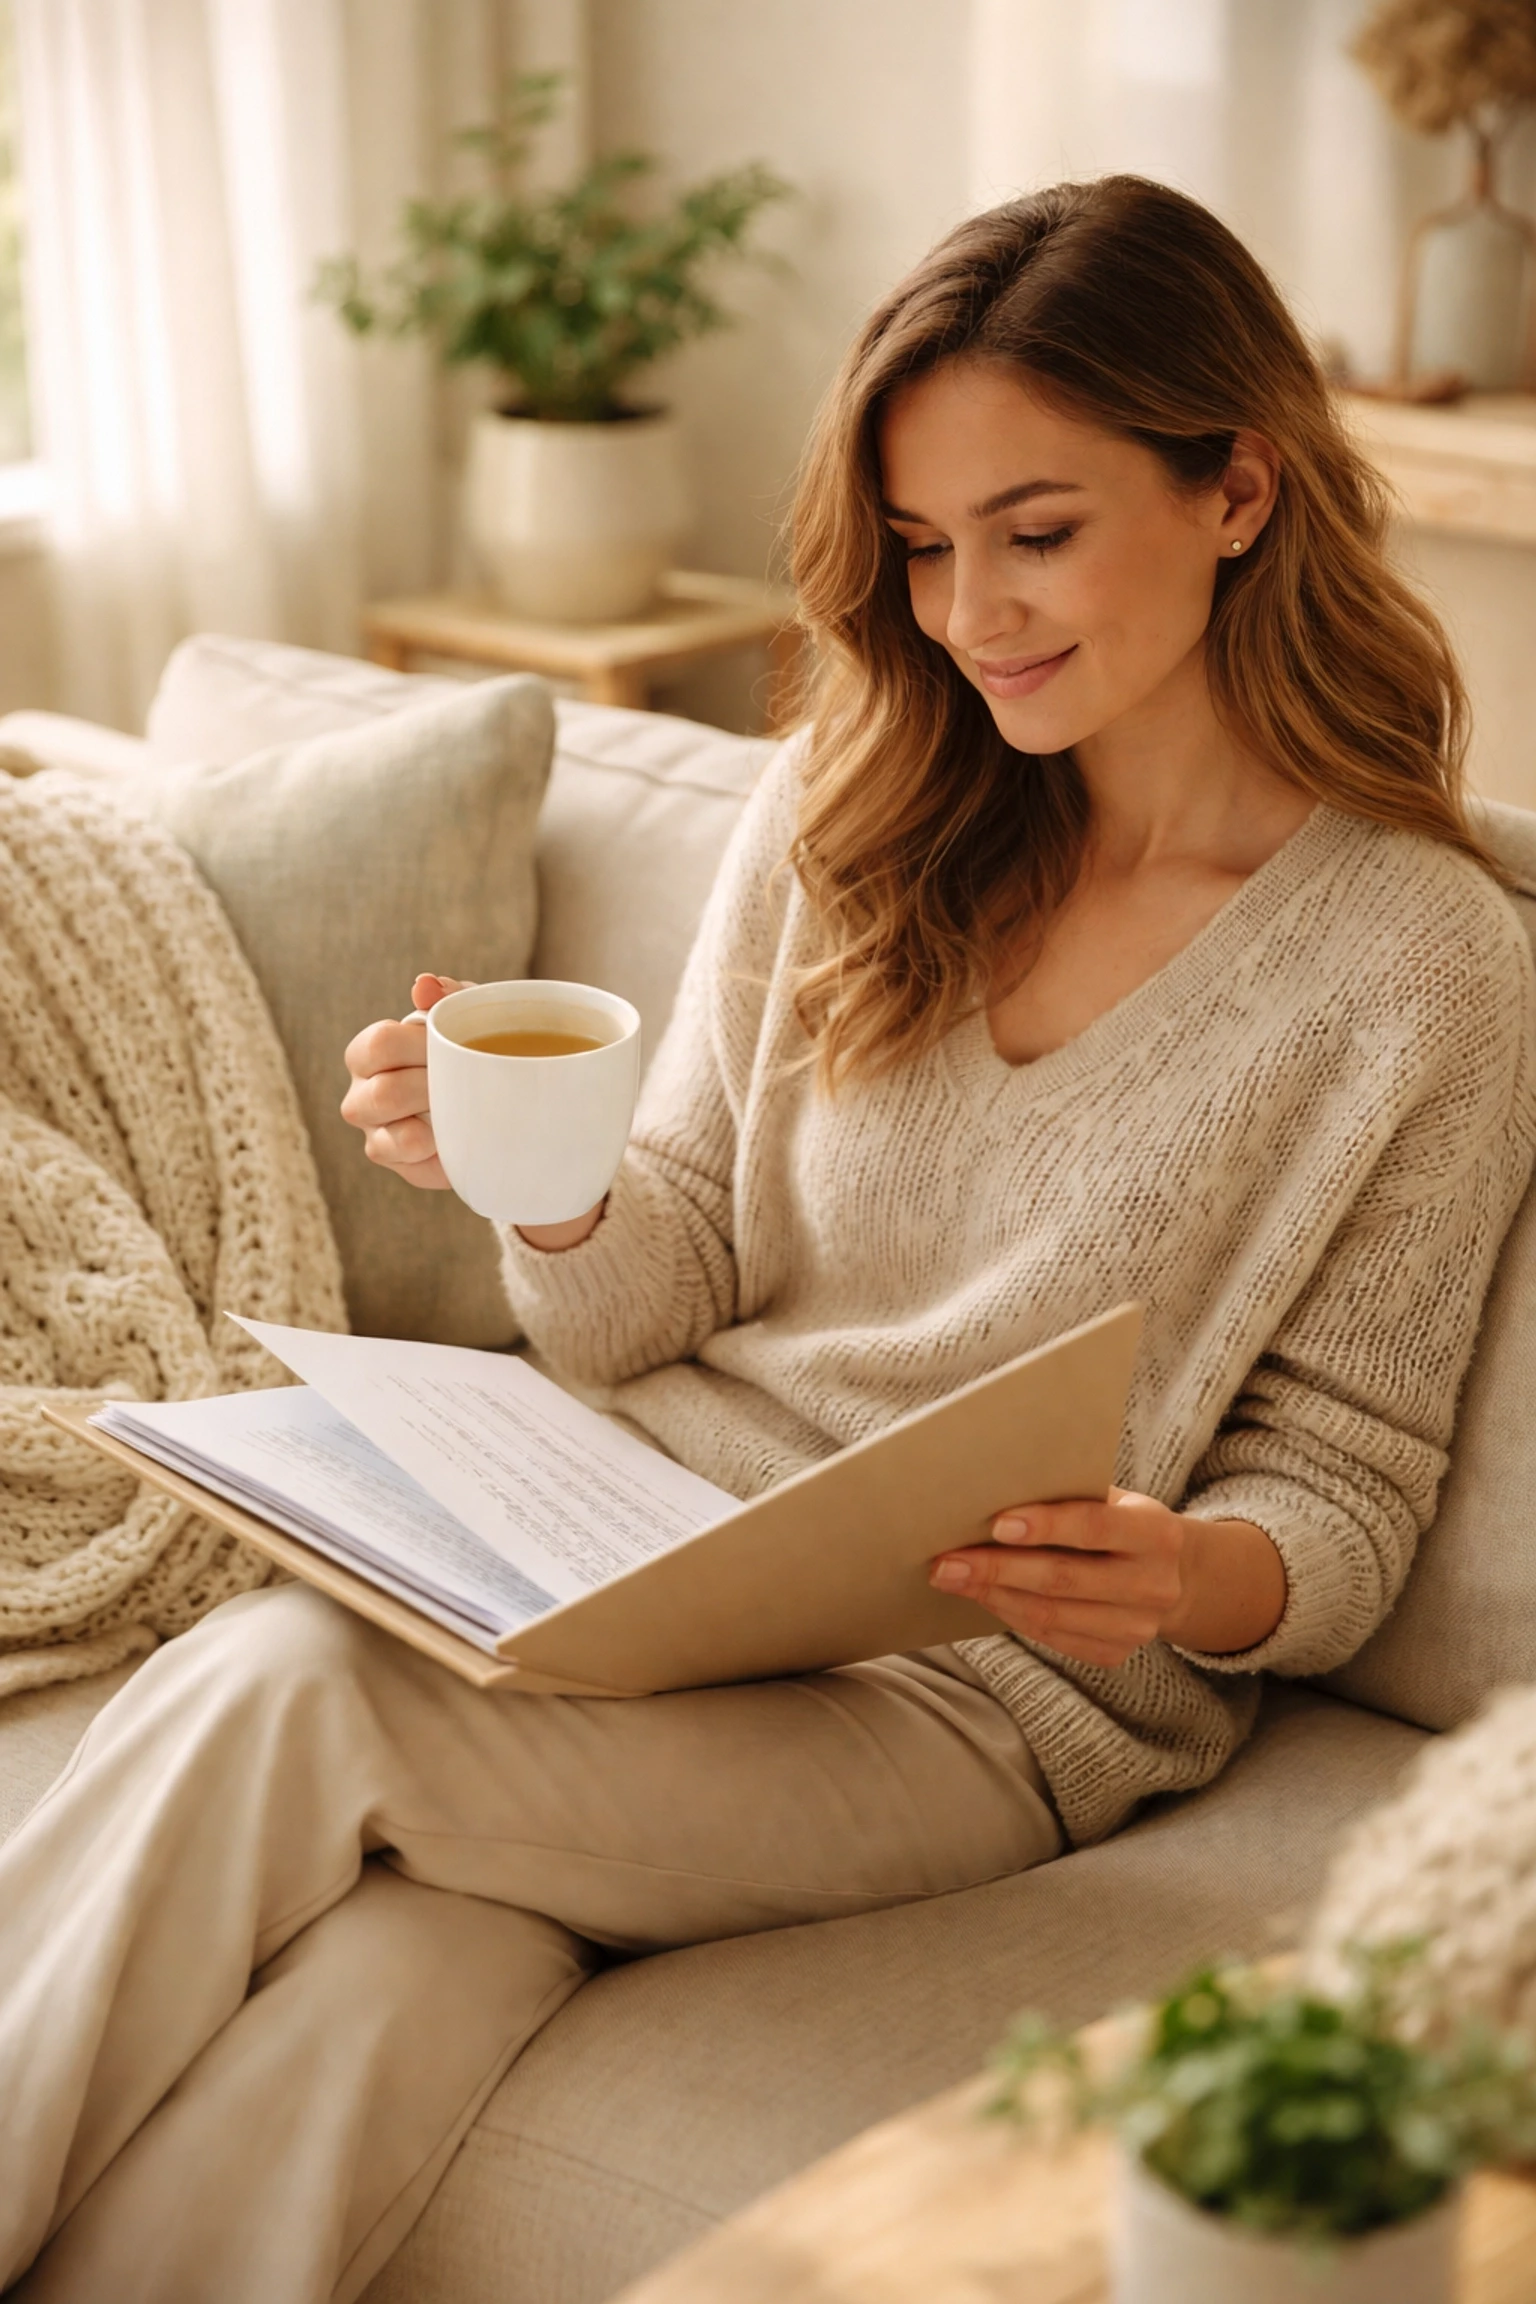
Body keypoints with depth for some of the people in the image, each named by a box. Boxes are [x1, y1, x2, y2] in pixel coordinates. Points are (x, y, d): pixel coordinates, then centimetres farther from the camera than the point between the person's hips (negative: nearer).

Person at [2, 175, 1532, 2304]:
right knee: (379, 2006, -30)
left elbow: (1348, 1499, 0)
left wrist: (1200, 1580, -23)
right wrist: (554, 1192, -13)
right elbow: (655, 1306, 9)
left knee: (281, 1689, -27)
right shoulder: (845, 816, 7)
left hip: (986, 1702, -3)